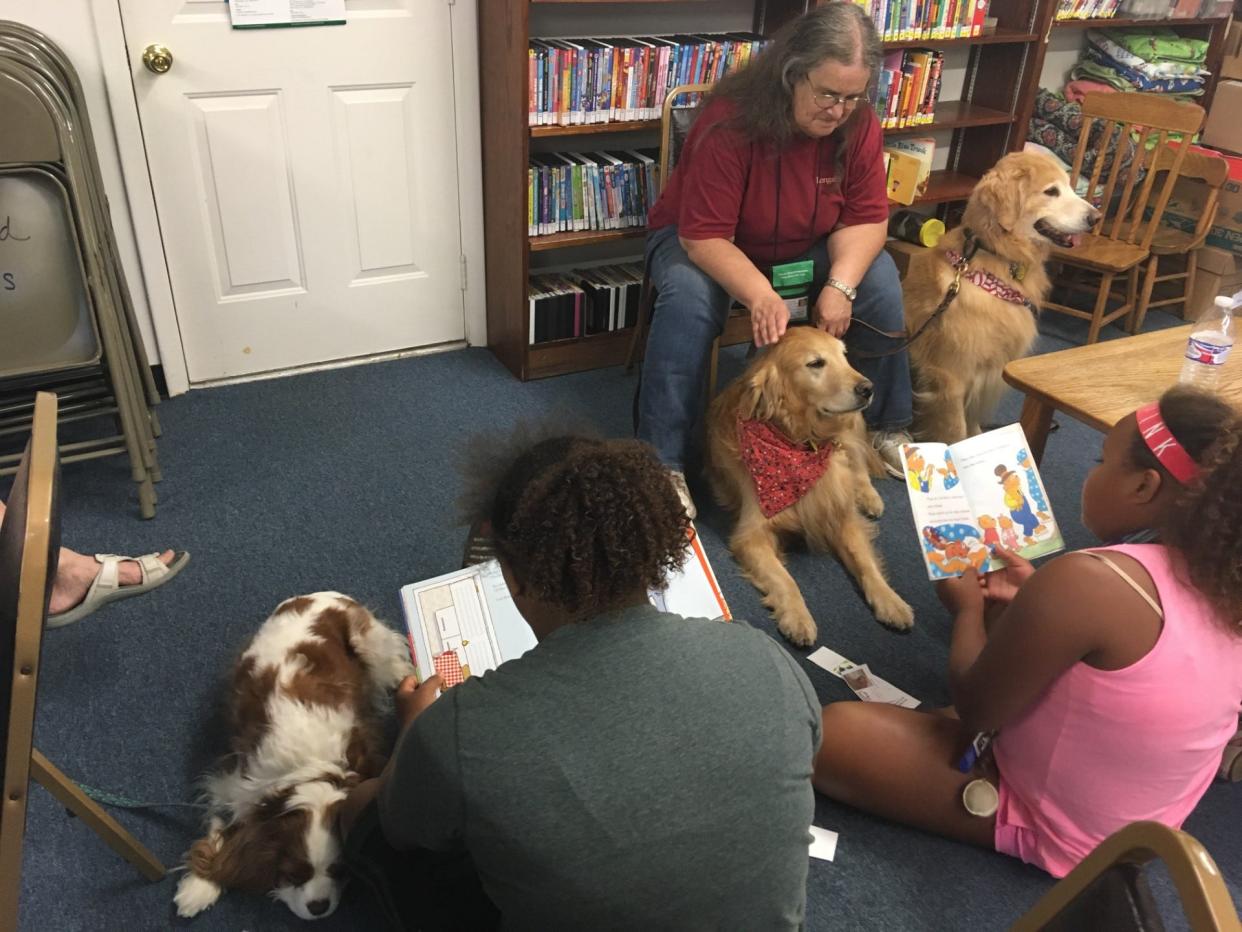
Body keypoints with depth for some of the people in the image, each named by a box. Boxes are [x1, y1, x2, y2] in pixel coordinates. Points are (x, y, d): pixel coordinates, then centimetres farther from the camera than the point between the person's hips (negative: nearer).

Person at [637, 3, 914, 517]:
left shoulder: (858, 124, -15)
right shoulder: (730, 121, -30)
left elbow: (865, 218, -11)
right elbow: (705, 235, -30)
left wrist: (839, 285, -30)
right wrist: (760, 295, -45)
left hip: (806, 249, 4)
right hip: (703, 242, -4)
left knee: (880, 281, -19)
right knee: (688, 297, -35)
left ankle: (885, 424, 2)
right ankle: (663, 462, -27)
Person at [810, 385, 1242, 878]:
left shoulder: (1088, 579, -33)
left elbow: (975, 708, -20)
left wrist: (967, 607, -3)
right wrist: (1034, 600, 10)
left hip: (1054, 830, -8)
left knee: (832, 731, -17)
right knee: (1008, 618, 22)